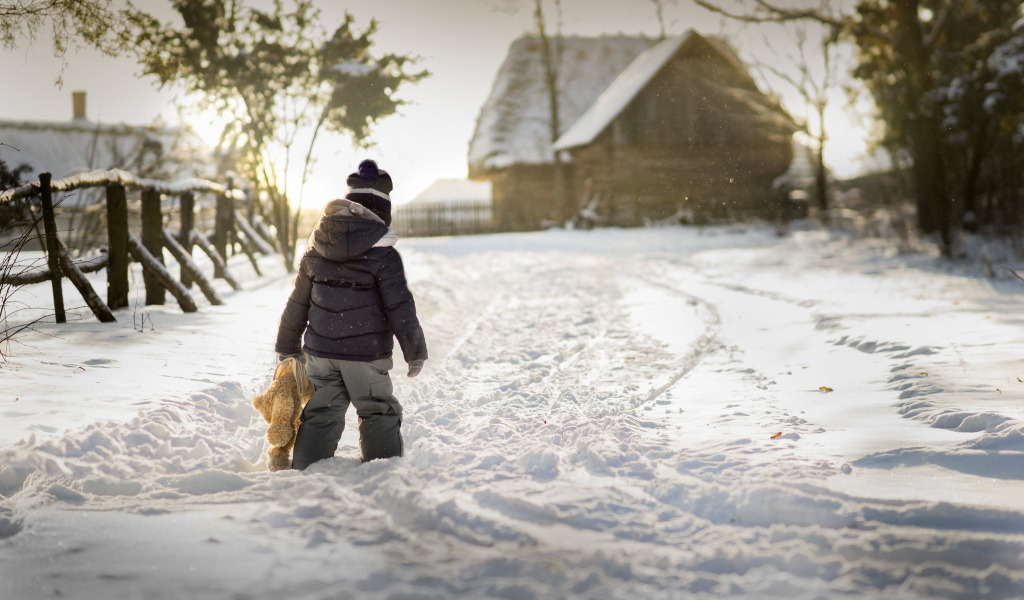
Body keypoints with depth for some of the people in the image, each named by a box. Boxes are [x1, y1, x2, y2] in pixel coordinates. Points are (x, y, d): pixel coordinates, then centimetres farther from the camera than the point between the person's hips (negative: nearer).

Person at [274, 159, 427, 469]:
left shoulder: (315, 251, 4)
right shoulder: (383, 255, -12)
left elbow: (297, 303, 11)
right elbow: (400, 307, -11)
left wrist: (288, 347, 22)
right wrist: (415, 350, 0)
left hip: (320, 351, 4)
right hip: (366, 353, -4)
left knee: (320, 415, 12)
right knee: (379, 414, 9)